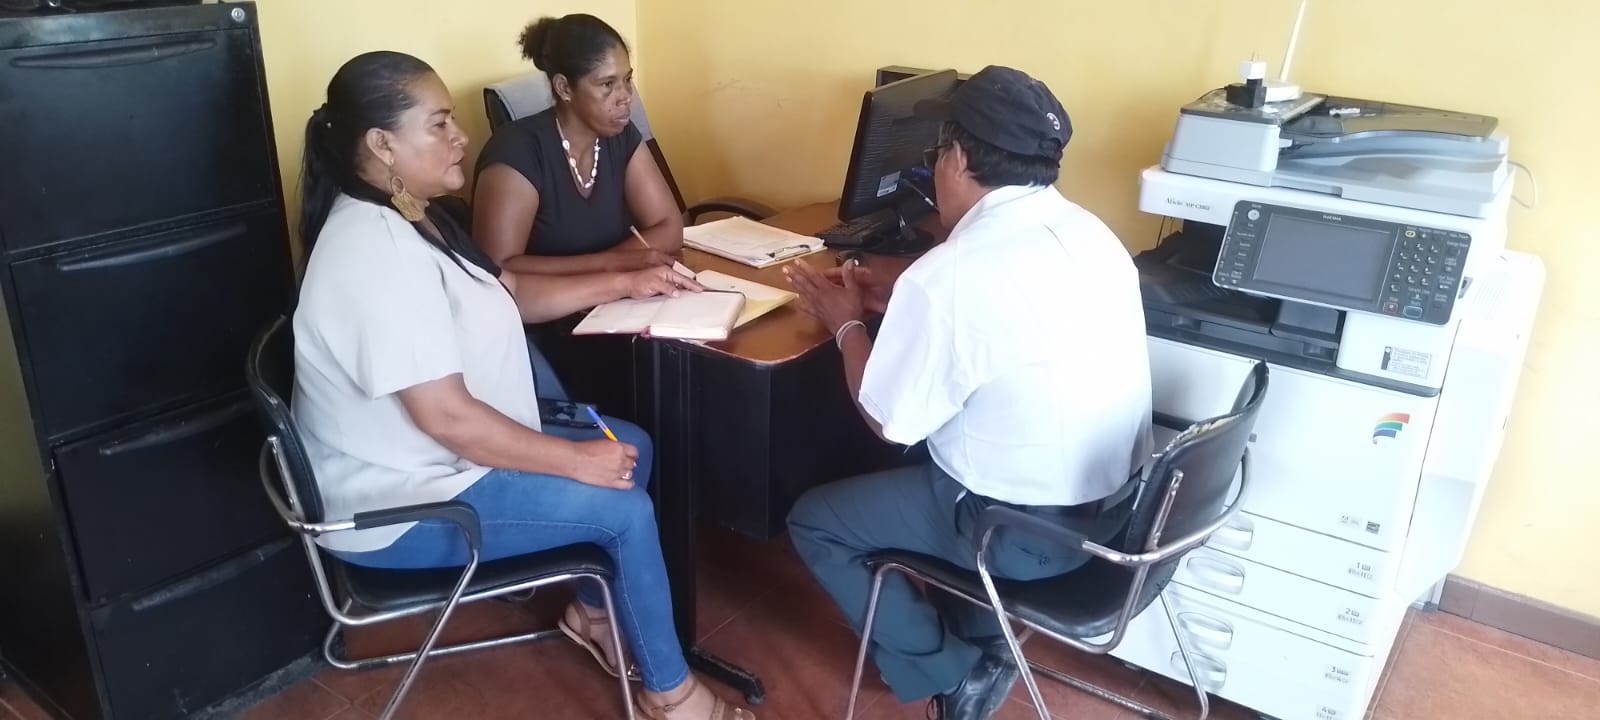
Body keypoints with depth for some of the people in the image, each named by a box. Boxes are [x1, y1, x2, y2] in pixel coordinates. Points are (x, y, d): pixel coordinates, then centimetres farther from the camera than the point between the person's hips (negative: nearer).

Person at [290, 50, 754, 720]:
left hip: (436, 458, 10)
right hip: (403, 504, -10)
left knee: (632, 445, 9)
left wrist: (624, 283, 6)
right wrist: (576, 460, -21)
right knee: (624, 508, -14)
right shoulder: (376, 253, -29)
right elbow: (447, 417, -30)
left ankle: (593, 611, 27)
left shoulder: (409, 218, 4)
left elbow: (512, 294, 14)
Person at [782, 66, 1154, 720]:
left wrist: (847, 324, 3)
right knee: (933, 451, 31)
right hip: (1114, 497, 8)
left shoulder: (951, 274, -25)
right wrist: (896, 300, 14)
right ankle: (980, 640, 28)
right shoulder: (1090, 233, 0)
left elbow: (889, 423, -13)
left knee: (814, 522, 9)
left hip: (1027, 530, -8)